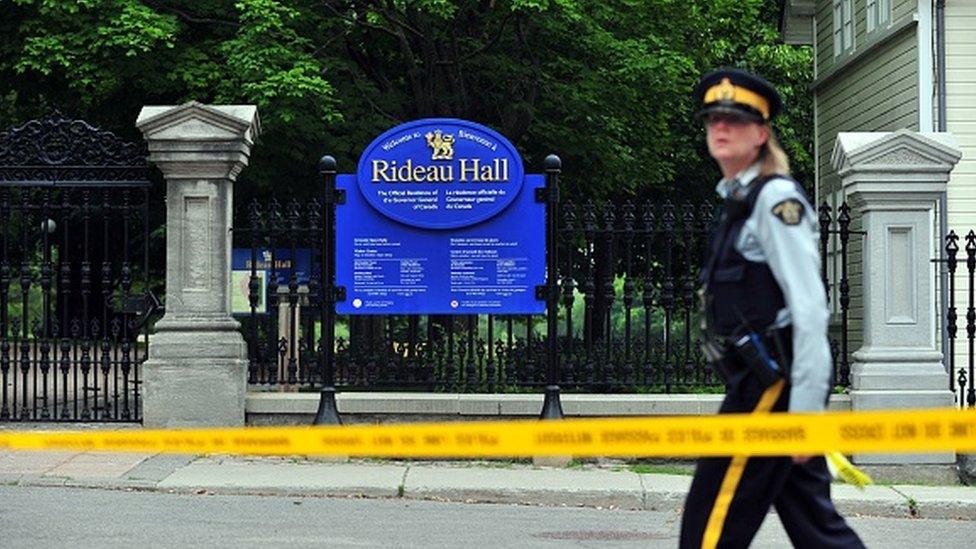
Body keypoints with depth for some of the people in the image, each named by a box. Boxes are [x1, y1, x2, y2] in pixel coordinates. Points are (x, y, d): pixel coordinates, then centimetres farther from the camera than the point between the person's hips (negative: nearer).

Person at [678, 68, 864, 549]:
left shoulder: (777, 199, -11)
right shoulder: (738, 203, 19)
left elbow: (809, 307, -18)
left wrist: (806, 407, -22)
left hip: (773, 383, -10)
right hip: (759, 382, 10)